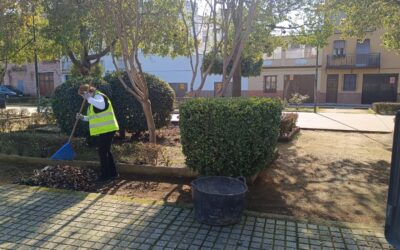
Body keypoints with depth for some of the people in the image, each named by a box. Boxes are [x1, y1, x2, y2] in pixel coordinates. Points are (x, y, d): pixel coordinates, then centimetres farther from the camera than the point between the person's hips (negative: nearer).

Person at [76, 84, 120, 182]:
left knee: (103, 152, -4)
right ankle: (113, 173, 25)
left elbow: (101, 106, -35)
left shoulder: (98, 96, -10)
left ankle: (105, 175, 6)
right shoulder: (93, 99, 21)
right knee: (106, 152, 16)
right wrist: (83, 117, 10)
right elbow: (94, 117, 25)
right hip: (101, 130, 11)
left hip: (106, 130, -11)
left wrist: (89, 98, -27)